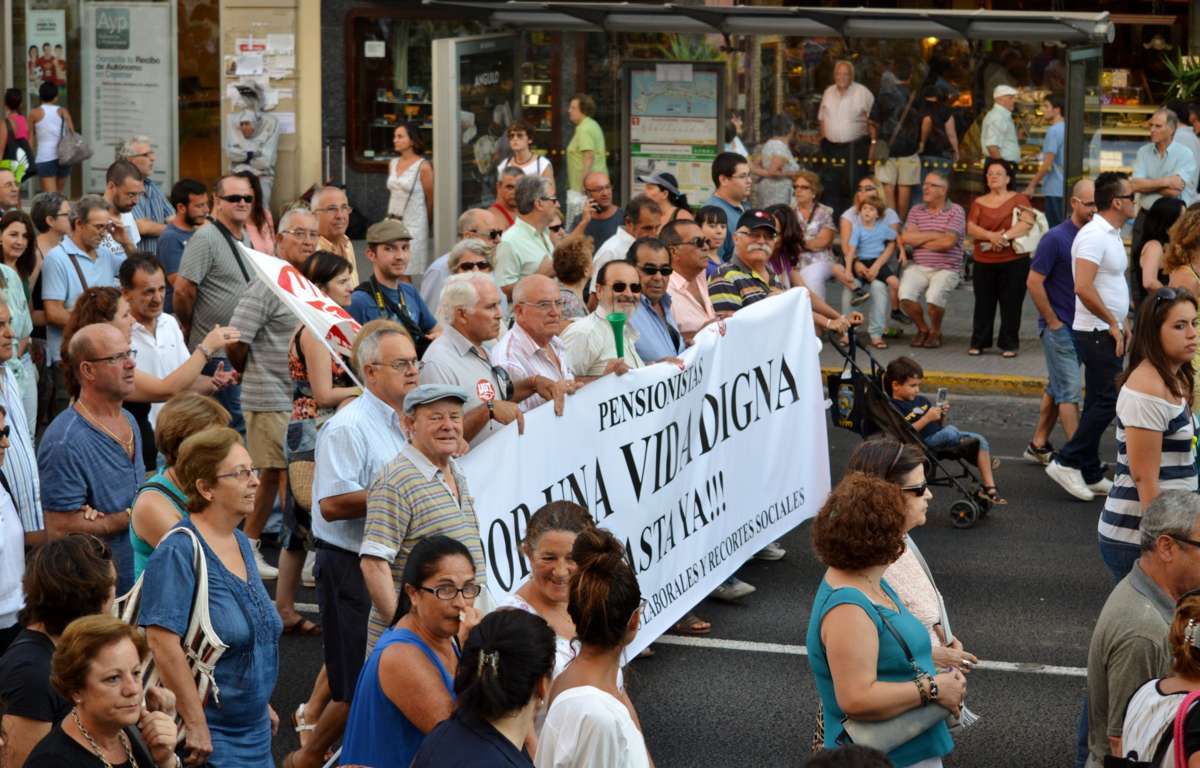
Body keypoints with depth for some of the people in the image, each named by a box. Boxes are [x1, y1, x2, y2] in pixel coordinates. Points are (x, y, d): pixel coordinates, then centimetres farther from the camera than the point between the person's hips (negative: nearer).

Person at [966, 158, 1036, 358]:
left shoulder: (1018, 199, 4)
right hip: (984, 262, 2)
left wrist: (1004, 236, -20)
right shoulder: (979, 202, 12)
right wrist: (991, 236, -19)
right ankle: (978, 342, 13)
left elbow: (1027, 222, -11)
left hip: (1014, 261, -2)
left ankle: (1009, 344, 6)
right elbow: (971, 228, -1)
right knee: (984, 303, 6)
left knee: (1011, 303, 0)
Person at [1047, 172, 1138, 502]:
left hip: (1108, 332, 10)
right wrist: (1112, 323, -19)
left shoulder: (1111, 235, 15)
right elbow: (1083, 288, -27)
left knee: (1099, 403, 11)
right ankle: (1066, 462, -5)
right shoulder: (1094, 236, -18)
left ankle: (1090, 474, 16)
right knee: (1107, 402, -10)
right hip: (1097, 334, -10)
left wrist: (1123, 324, 17)